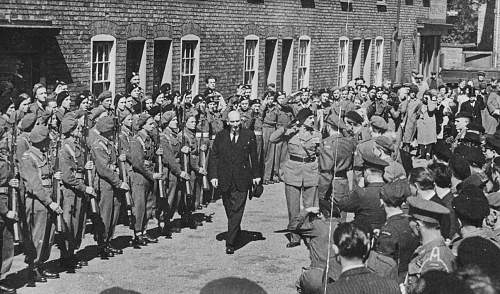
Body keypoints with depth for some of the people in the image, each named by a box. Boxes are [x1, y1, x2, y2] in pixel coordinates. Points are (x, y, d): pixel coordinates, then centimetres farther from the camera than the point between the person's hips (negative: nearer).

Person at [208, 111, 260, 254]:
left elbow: (254, 157, 9)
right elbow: (213, 157, 4)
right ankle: (236, 232, 34)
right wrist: (213, 175, -4)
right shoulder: (220, 136, 5)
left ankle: (230, 243, -7)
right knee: (229, 209, 13)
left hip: (241, 180, -2)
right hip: (225, 180, 2)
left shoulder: (249, 135, 3)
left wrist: (256, 175, 8)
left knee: (236, 210, -7)